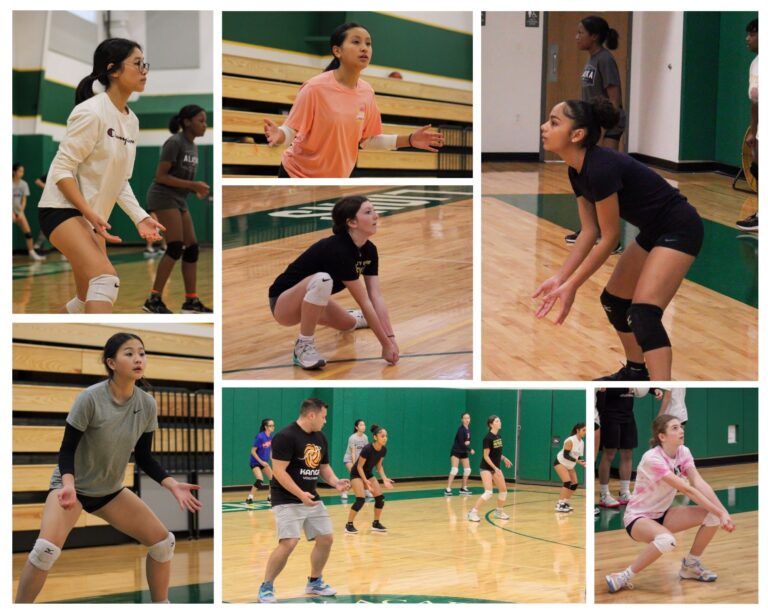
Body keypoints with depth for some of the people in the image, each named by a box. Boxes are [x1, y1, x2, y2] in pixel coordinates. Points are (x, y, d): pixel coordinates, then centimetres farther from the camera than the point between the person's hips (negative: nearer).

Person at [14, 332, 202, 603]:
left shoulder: (147, 404, -10)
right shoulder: (90, 398, -25)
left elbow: (143, 457, 0)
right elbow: (67, 449, -19)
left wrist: (173, 485, -12)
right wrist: (69, 485, -36)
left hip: (111, 490, 5)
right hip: (73, 485, -5)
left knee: (163, 541, 0)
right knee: (47, 548, -28)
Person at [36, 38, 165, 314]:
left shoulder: (131, 120, 8)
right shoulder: (92, 112, -17)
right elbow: (62, 169, -18)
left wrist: (140, 217, 3)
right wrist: (90, 213, -27)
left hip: (92, 216, 9)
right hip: (63, 209, -9)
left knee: (90, 299, 10)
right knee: (105, 278, -27)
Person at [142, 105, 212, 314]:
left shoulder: (192, 146, 13)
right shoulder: (174, 143, -14)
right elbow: (161, 176, -18)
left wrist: (196, 189, 1)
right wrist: (192, 185, -21)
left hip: (179, 200, 9)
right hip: (163, 197, -9)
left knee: (192, 248, 4)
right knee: (175, 247, -17)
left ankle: (191, 302, 7)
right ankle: (154, 299, -15)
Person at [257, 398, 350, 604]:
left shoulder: (320, 438, 8)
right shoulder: (286, 436, -17)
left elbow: (323, 467, 19)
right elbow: (278, 471, -21)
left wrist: (335, 482, -2)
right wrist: (300, 494, -28)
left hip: (311, 498, 8)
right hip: (287, 499, -8)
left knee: (326, 538, 7)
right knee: (288, 542, -19)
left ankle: (314, 582, 27)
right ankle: (266, 587, -3)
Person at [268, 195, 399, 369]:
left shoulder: (369, 250, -6)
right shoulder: (338, 250, -32)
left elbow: (377, 297, -9)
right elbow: (364, 302, -30)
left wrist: (391, 338, -18)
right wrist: (385, 345, -26)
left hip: (310, 299, 9)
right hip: (284, 304, -9)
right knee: (322, 280, -37)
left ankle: (352, 318, 52)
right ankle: (303, 346, -21)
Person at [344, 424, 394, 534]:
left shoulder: (383, 450, -10)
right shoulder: (367, 449, -30)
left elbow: (379, 466, 3)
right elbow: (359, 467, -22)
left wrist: (385, 479, -10)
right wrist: (366, 481, -29)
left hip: (368, 474, 7)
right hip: (357, 474, -7)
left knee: (380, 497, -3)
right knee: (361, 499, -20)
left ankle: (376, 523, 12)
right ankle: (349, 525, -10)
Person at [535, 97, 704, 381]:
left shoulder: (601, 168, -29)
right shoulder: (577, 171, -1)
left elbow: (609, 237, -21)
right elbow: (589, 231, 4)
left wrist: (571, 286, -15)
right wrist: (560, 278, -4)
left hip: (680, 230, -10)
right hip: (654, 232, 10)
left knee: (643, 313, -23)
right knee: (612, 300, 19)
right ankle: (636, 372, 39)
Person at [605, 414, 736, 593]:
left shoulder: (683, 452, -4)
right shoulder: (652, 459, -26)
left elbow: (700, 484, -16)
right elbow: (688, 490, -29)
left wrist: (723, 512, -30)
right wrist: (719, 513, -30)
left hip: (663, 514, 8)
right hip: (638, 517, -7)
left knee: (713, 516, -11)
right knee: (667, 540, -39)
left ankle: (691, 565, 9)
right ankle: (624, 577, -21)